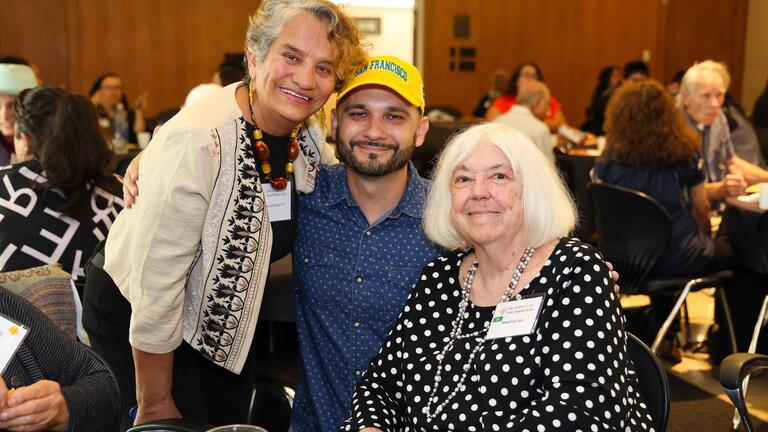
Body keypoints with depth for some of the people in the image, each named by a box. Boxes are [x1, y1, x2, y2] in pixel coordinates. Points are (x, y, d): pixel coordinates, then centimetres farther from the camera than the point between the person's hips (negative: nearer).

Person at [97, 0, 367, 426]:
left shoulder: (309, 139, -10)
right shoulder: (194, 142, -31)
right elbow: (154, 287, -26)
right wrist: (155, 404, -18)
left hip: (232, 320, 6)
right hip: (139, 322, -6)